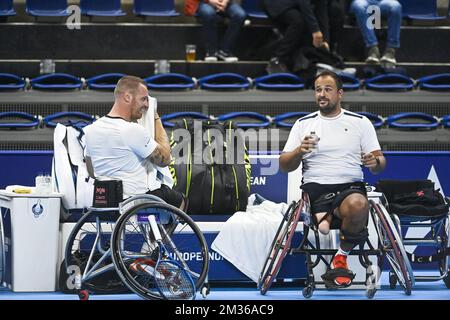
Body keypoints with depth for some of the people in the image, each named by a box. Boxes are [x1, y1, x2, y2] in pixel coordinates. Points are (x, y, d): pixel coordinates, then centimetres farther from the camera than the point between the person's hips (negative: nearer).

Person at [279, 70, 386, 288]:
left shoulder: (360, 123, 14)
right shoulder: (303, 124, 15)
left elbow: (379, 163, 10)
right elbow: (284, 166, 9)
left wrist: (376, 162, -14)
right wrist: (299, 151, -12)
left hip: (351, 185, 1)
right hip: (315, 186, -1)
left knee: (357, 204, -36)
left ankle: (341, 257, -14)